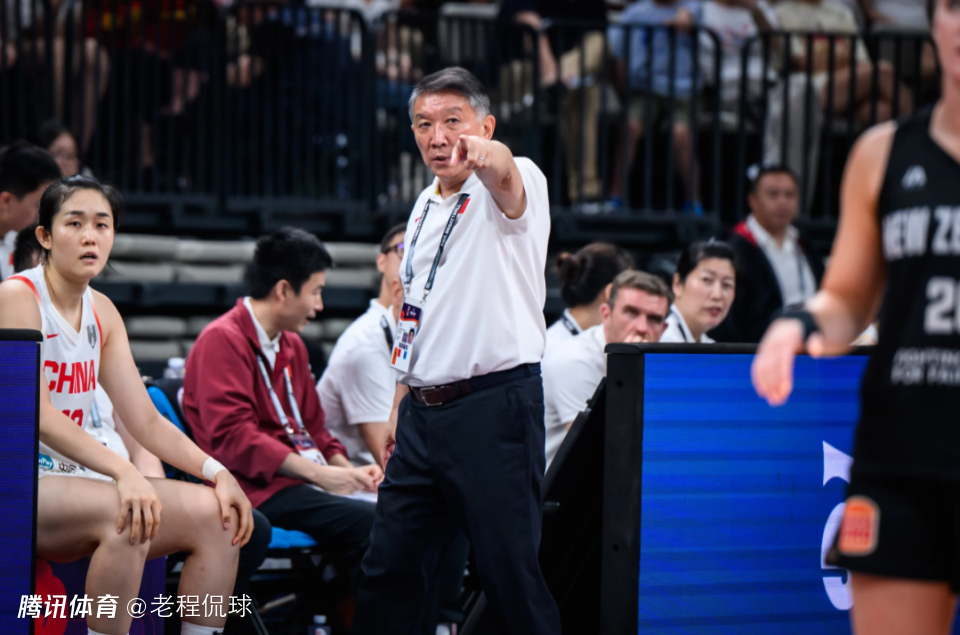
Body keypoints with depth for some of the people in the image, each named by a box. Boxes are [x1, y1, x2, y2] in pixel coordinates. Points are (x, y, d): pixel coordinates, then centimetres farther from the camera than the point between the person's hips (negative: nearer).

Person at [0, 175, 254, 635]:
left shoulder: (102, 312, 12)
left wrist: (215, 471, -7)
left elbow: (146, 421, 10)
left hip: (75, 483, 8)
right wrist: (121, 471, -34)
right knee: (126, 514, -35)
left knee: (217, 514, -8)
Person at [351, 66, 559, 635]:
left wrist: (489, 156, -56)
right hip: (423, 412, 8)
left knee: (511, 572, -7)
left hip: (495, 406, -7)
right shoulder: (425, 205, 17)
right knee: (389, 567, 8)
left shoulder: (514, 184, -6)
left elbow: (506, 178, -33)